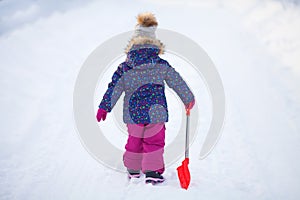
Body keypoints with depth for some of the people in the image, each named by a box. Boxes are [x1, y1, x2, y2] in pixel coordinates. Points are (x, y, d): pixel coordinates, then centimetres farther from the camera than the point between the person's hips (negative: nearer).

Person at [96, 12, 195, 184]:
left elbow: (114, 88, 0)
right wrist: (188, 98, 19)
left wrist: (104, 107, 10)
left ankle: (133, 170, 31)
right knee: (154, 142, 10)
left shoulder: (125, 68, -4)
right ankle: (152, 172, 6)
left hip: (132, 114, 3)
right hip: (155, 112, -2)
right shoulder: (162, 65, -6)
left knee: (134, 142, 18)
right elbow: (178, 83, 4)